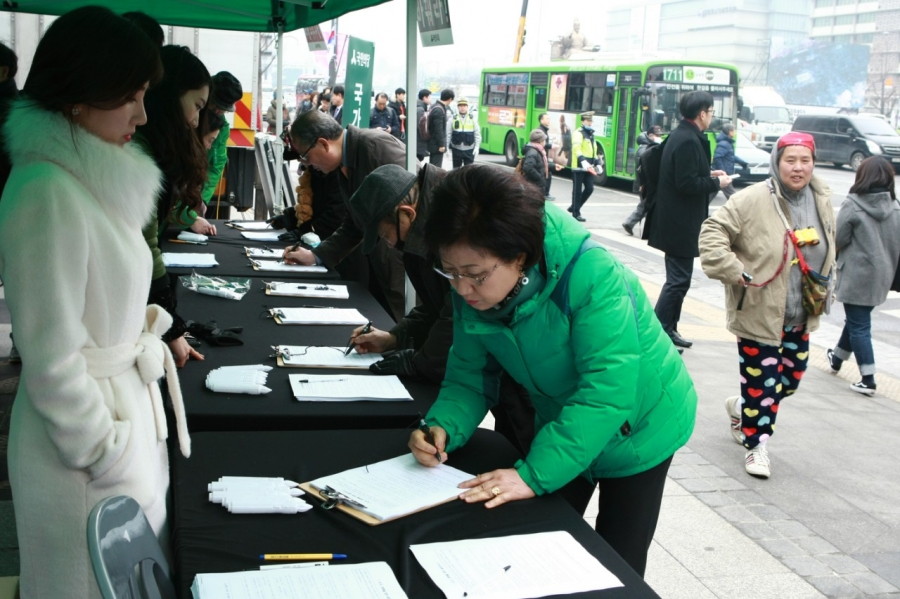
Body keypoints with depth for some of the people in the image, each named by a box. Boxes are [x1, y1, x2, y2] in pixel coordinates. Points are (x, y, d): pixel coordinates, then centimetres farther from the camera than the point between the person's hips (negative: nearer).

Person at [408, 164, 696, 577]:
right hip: (562, 426, 5)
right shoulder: (473, 291, -17)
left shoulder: (590, 276, -37)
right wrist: (442, 426, -28)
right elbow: (470, 375, -8)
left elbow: (607, 393, -39)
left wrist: (534, 473, -43)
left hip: (637, 426, -5)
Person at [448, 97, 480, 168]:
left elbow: (477, 134, 3)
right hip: (456, 149, 0)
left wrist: (477, 147, -6)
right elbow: (448, 134, -1)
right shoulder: (453, 119, 0)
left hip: (469, 150, 0)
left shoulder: (472, 119, 3)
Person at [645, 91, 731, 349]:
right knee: (679, 280, -5)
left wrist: (709, 174, 11)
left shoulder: (681, 135, 12)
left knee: (677, 279, 17)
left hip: (675, 221, 11)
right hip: (680, 223, -11)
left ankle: (669, 328, 24)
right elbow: (687, 183, -24)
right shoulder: (689, 141, -20)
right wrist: (717, 182, -11)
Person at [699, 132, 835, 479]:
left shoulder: (822, 201, 4)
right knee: (761, 382, -1)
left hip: (800, 317, 7)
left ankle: (741, 408, 43)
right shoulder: (753, 200, -18)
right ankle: (756, 445, 17)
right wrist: (734, 272, -23)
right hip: (760, 314, -7)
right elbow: (712, 231, -16)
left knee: (791, 379, 18)